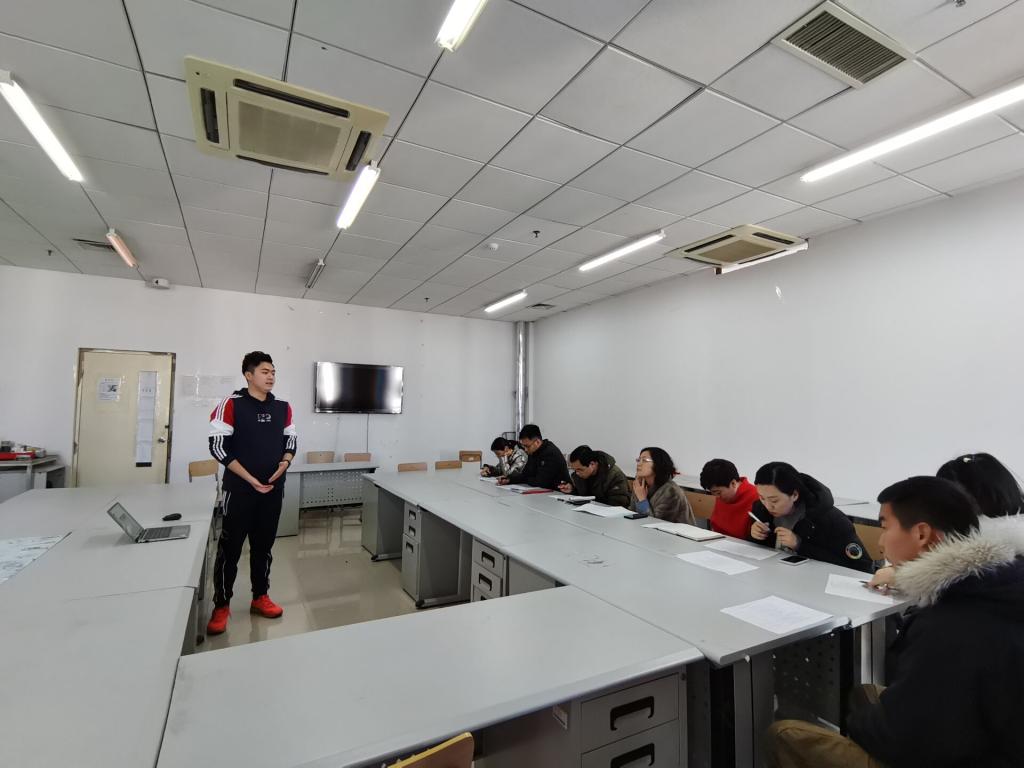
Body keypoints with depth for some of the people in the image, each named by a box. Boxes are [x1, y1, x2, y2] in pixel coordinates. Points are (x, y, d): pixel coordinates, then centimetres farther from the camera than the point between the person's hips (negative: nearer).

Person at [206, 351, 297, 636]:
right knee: (230, 547, 5)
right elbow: (218, 446, -11)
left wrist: (283, 465, -10)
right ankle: (221, 606, 21)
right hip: (239, 490, -4)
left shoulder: (283, 407, 4)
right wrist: (250, 479, -15)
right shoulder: (231, 404, -9)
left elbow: (290, 441, 11)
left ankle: (260, 597, 29)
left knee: (264, 545, 14)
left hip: (273, 490, 4)